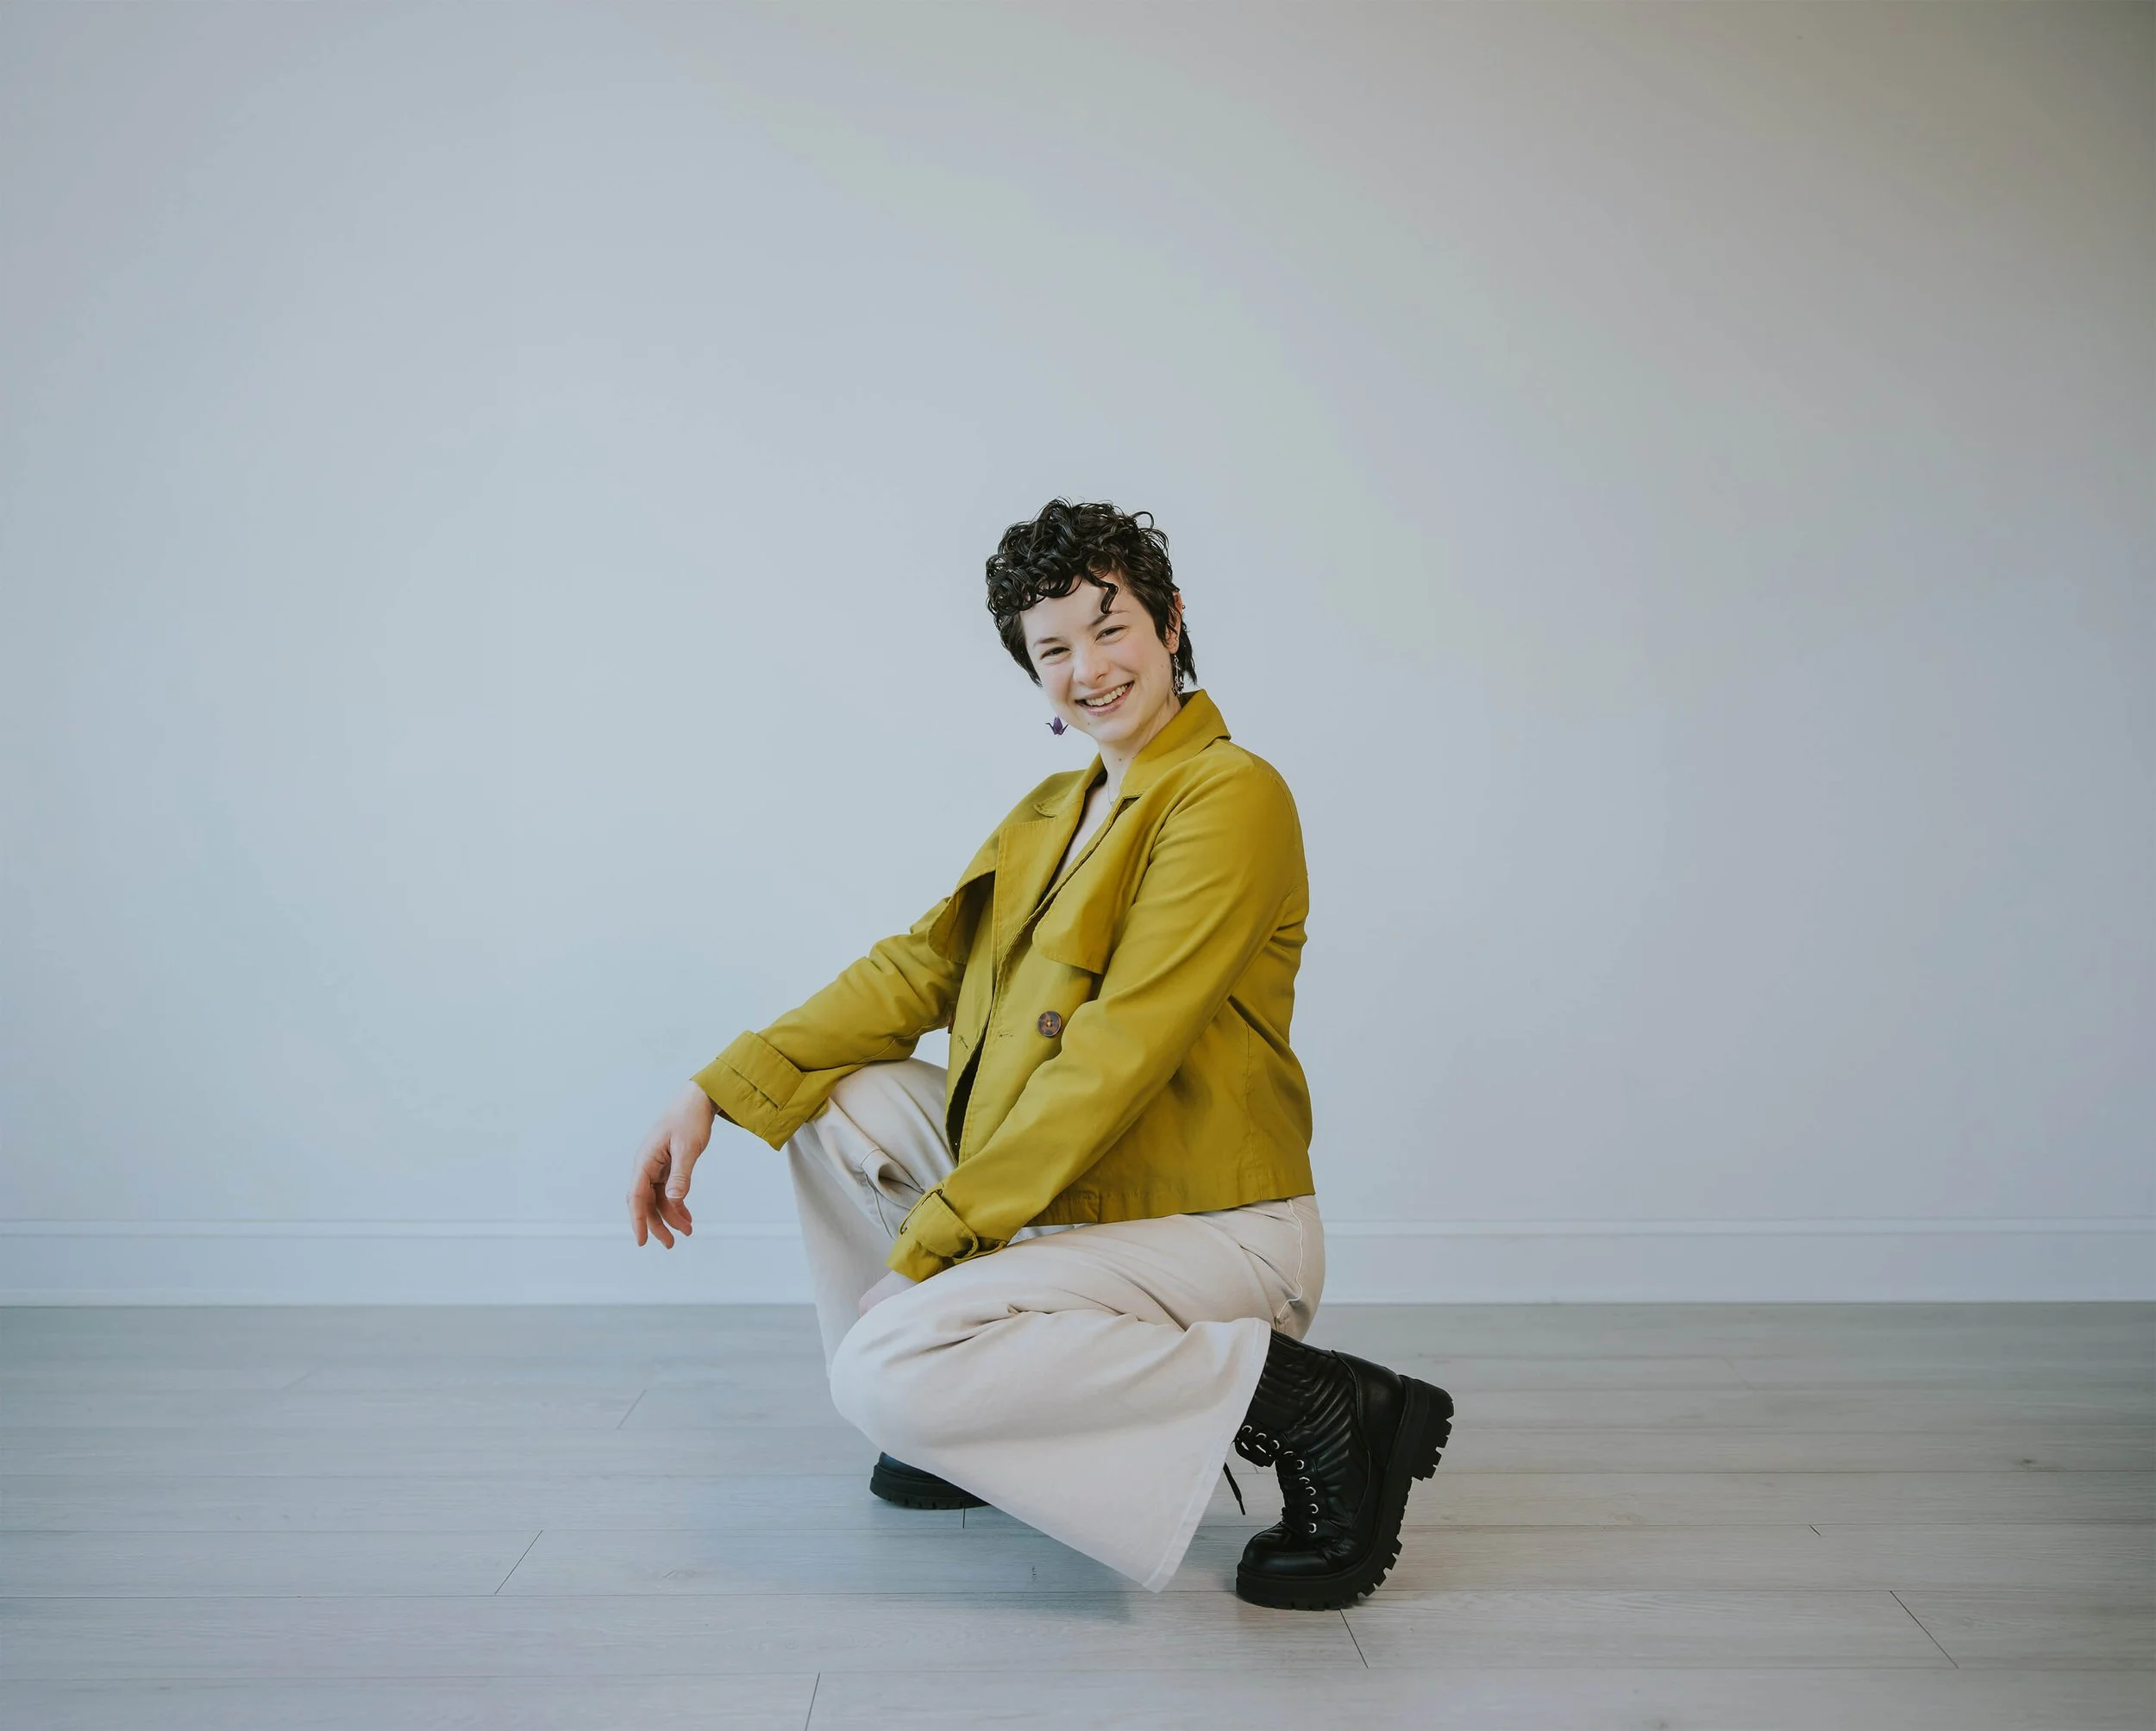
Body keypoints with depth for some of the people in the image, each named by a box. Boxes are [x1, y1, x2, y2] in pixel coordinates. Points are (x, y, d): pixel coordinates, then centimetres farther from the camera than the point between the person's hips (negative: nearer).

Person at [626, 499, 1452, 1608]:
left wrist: (928, 1238, -20)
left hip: (1208, 1228, -9)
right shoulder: (1052, 811, 14)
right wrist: (717, 1093, 0)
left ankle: (1313, 1409, -15)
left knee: (881, 1369, -24)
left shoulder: (1231, 796, -16)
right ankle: (959, 1421, 15)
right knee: (833, 1099, 7)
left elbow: (1116, 1059, -22)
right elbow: (917, 968, 11)